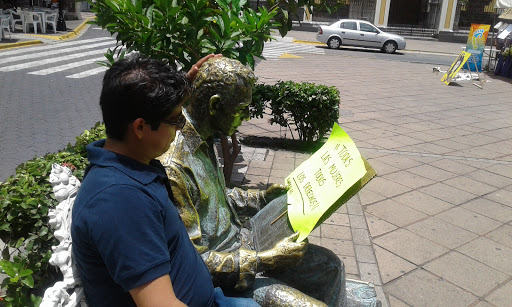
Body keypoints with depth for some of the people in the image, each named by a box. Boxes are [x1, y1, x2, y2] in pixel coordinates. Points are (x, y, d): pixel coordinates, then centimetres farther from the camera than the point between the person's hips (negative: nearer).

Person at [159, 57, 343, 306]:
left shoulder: (204, 139, 1)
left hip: (238, 240, 9)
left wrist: (262, 199, 7)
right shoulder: (173, 166, -29)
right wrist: (266, 260, -23)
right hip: (222, 276, -8)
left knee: (330, 265, 10)